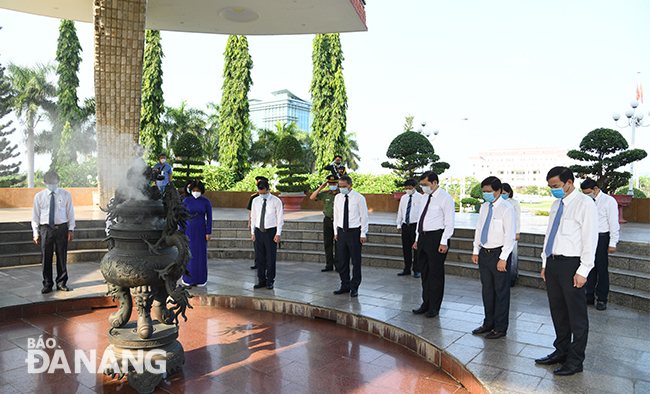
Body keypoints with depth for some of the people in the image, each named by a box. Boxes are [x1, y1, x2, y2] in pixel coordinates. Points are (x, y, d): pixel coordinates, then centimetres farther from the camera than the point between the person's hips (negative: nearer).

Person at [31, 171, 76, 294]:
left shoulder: (66, 195, 6)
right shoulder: (39, 196, 6)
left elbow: (70, 213, 7)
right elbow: (35, 216, 8)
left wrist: (71, 229, 0)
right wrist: (35, 233, 2)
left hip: (62, 228, 0)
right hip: (45, 229, 0)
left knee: (62, 257, 5)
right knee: (46, 258, 3)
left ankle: (61, 283, 18)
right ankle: (47, 284, 16)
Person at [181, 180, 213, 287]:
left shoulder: (206, 201, -4)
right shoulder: (186, 201, -3)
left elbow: (209, 218, -3)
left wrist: (208, 233, -7)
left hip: (201, 231, -1)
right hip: (188, 230, 1)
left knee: (201, 254, 3)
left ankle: (201, 279, 15)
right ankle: (188, 278, 18)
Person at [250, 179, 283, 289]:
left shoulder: (276, 201, -5)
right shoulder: (255, 201, 6)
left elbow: (279, 219, -4)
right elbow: (253, 217, 12)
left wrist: (278, 234, -8)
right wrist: (252, 232, 8)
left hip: (271, 232, -3)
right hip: (258, 231, 4)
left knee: (271, 258, 2)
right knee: (260, 258, 8)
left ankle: (270, 281, 16)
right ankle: (261, 280, 20)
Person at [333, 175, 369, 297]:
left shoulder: (359, 198, -6)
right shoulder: (337, 198, 8)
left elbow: (364, 216, -4)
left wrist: (363, 234, -7)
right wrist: (336, 232, 11)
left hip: (354, 232, -4)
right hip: (341, 232, 5)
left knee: (356, 261, 1)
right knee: (342, 261, 10)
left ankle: (354, 287, 13)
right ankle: (345, 286, 22)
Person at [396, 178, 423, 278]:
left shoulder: (420, 198, -4)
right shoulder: (403, 198, 12)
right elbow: (400, 212, 16)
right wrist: (399, 225, 11)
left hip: (415, 225, -5)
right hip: (405, 225, 5)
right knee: (406, 248, 9)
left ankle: (416, 270, 11)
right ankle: (407, 269, 19)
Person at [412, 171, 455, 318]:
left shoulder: (445, 198, -8)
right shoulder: (425, 197, 15)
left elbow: (449, 223, -11)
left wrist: (444, 242, -17)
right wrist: (417, 239, 16)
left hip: (437, 237, -8)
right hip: (423, 237, 8)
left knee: (436, 273, 0)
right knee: (425, 272, 13)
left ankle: (434, 307, 12)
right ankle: (426, 304, 25)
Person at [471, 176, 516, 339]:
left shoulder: (507, 209, -12)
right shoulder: (484, 207, 10)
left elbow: (509, 236, -15)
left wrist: (503, 258, -18)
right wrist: (476, 251, 11)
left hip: (499, 254, -7)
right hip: (484, 253, 7)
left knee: (501, 291, 3)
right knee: (487, 289, 16)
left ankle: (500, 327, 16)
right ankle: (488, 323, 29)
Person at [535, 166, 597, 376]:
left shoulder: (585, 204, -10)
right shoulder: (556, 205, 13)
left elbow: (590, 239, -13)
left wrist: (583, 271, -17)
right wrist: (545, 263, 15)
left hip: (571, 265, -8)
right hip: (553, 263, 8)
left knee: (576, 315, 4)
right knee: (557, 311, 16)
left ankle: (575, 361, 16)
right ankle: (561, 352, 31)